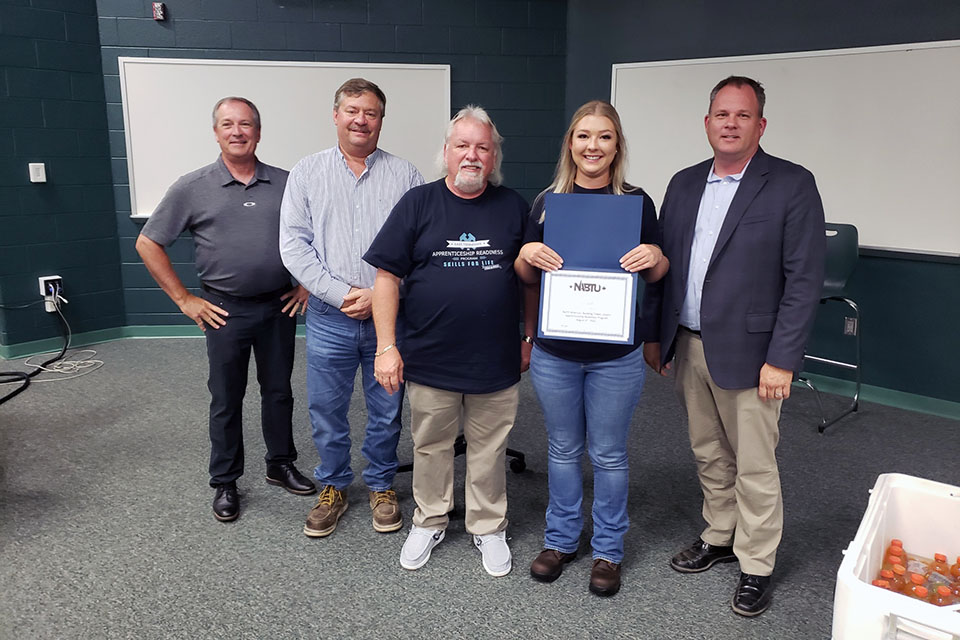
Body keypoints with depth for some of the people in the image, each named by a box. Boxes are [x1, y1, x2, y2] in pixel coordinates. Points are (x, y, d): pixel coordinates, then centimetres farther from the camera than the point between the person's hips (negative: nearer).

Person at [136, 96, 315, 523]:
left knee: (279, 391, 13)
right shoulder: (192, 189, -3)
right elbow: (148, 244, 1)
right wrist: (184, 300, -2)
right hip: (225, 311, -1)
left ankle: (281, 465, 32)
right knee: (226, 400, 8)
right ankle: (224, 483, 22)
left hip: (279, 307, 2)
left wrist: (307, 284, 4)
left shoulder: (286, 184, 2)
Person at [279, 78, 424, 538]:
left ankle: (381, 485, 32)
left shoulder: (405, 176, 4)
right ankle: (333, 487, 33)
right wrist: (343, 294, -12)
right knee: (326, 410, 11)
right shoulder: (307, 173, 5)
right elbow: (294, 245, -3)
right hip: (329, 318, 1)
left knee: (387, 412, 11)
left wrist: (380, 294, -13)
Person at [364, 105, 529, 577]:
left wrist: (531, 337, 8)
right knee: (430, 447, 15)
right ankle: (429, 521, 36)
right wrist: (386, 346, -9)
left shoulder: (514, 207, 4)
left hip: (497, 361, 1)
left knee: (489, 451, 13)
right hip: (429, 360, 0)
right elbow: (387, 276, -4)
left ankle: (488, 528, 32)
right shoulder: (418, 203, -2)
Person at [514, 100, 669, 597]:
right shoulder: (548, 202, 4)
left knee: (609, 455, 10)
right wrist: (527, 255, -13)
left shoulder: (637, 202, 0)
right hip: (555, 352, 2)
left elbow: (656, 275, 7)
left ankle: (608, 551, 28)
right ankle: (560, 540, 33)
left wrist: (655, 257, -16)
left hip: (615, 355, -1)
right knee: (563, 449, 15)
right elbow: (528, 277, 10)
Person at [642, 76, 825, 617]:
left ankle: (756, 566, 24)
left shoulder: (792, 185, -8)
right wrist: (654, 334, 10)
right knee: (709, 456, 18)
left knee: (755, 467, 5)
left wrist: (781, 359, -15)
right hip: (689, 347, 5)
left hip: (748, 353, -5)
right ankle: (719, 537, 37)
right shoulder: (685, 184, 9)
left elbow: (805, 279, -11)